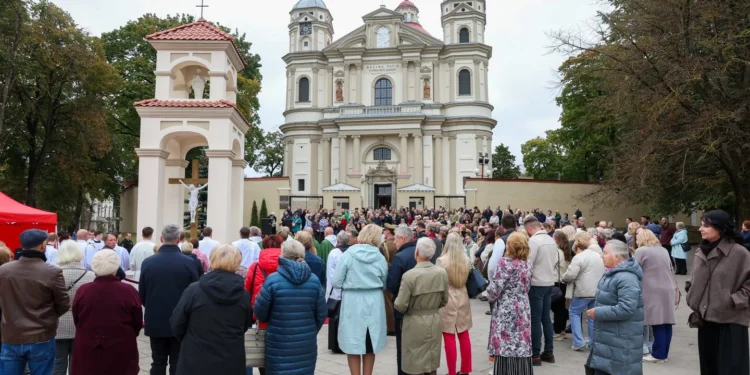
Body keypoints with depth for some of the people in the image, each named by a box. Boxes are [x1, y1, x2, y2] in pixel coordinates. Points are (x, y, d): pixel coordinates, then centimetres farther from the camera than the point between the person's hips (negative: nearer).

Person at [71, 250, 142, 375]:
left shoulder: (82, 291, -9)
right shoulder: (129, 291, -14)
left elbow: (76, 321, 5)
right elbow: (137, 323, -3)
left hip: (88, 352, 2)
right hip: (121, 353, -2)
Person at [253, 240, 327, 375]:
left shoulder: (273, 280, -12)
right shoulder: (314, 280, -2)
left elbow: (259, 311, -5)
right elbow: (321, 313, 1)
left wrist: (267, 320, 17)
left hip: (279, 344, -3)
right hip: (306, 342, 3)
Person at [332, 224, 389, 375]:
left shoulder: (348, 254, -8)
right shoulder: (380, 257, -2)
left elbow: (336, 281, -6)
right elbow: (384, 284, 7)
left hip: (352, 302, -2)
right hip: (374, 303, 3)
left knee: (353, 342, 7)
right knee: (370, 343, 17)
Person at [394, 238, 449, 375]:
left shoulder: (409, 275, -20)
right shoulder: (442, 272, -5)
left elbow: (400, 306, -17)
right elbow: (444, 301, 5)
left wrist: (395, 303, 5)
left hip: (415, 323, -4)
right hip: (435, 321, 5)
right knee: (432, 363, 18)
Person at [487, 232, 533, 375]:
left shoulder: (505, 262, -14)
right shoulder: (528, 263, 7)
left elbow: (495, 288, -16)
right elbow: (527, 287, 15)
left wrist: (490, 295, 4)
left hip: (506, 310, -6)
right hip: (523, 309, 6)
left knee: (505, 347, 0)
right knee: (522, 347, 10)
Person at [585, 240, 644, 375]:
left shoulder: (626, 278, -23)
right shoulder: (612, 273, 11)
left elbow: (626, 309, -30)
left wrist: (598, 313, -22)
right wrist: (597, 310, 10)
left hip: (621, 340, -10)